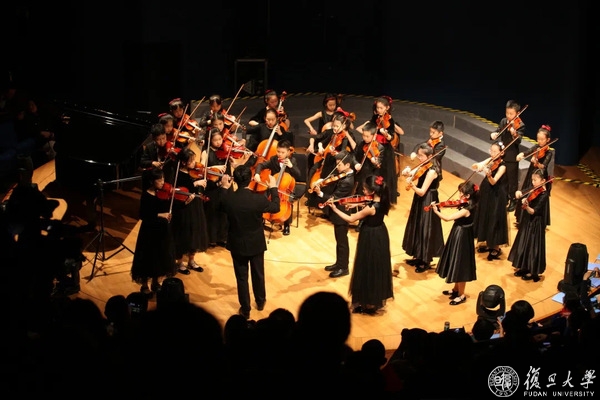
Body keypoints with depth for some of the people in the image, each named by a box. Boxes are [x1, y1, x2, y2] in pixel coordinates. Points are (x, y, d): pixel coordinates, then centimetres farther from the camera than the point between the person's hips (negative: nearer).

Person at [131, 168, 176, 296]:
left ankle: (156, 283, 31)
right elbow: (142, 215, -19)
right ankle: (144, 286, 18)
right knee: (149, 257, 4)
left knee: (162, 257, 14)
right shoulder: (146, 195, -14)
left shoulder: (165, 193, -1)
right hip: (150, 231, -5)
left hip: (163, 230, 5)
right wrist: (159, 215, -28)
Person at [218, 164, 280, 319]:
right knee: (258, 274, 22)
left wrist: (224, 188, 12)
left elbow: (222, 207, 4)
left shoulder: (227, 198, -21)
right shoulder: (259, 199, -25)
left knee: (241, 277, 15)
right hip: (256, 243, 0)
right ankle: (260, 301, 43)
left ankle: (245, 309, 26)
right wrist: (273, 188, 8)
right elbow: (276, 207, -3)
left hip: (237, 244, 0)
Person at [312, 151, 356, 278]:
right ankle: (339, 263, 33)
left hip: (341, 214, -10)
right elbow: (333, 185, 7)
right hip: (340, 212, 10)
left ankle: (343, 268, 15)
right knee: (339, 240, 21)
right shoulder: (347, 174, 1)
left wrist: (320, 193, -33)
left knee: (342, 241, 4)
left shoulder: (346, 182, -28)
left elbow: (334, 198, -28)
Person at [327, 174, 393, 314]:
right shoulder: (381, 201, -7)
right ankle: (376, 299, 35)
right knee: (376, 269, 21)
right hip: (380, 237, 8)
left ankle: (367, 303, 16)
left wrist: (335, 209, -14)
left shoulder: (370, 208, -30)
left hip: (370, 240, -8)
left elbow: (350, 219, -20)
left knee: (367, 270, 6)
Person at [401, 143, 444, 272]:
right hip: (420, 201, 9)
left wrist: (412, 185, -43)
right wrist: (408, 174, -12)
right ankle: (419, 257, 31)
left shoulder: (431, 171, -24)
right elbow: (411, 174, 10)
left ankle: (426, 261, 12)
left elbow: (422, 192, -27)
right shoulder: (423, 167, 3)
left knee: (425, 230, 0)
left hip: (427, 203, -9)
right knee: (418, 228, 18)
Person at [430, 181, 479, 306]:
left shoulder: (466, 210, -29)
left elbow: (447, 218, -31)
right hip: (459, 236, 10)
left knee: (459, 266, 3)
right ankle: (456, 289, 38)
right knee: (457, 265, 22)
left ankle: (461, 295, 15)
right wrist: (439, 206, -8)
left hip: (461, 238, -10)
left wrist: (436, 211, -17)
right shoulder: (468, 205, 0)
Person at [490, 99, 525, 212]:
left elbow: (518, 142, -23)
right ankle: (505, 198, 33)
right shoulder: (503, 121, 5)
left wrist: (514, 134, -44)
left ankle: (513, 201, 15)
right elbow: (497, 132, 6)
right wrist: (493, 134, -17)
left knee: (512, 180, 3)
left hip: (512, 157, -6)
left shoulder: (520, 125, -13)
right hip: (501, 155, 6)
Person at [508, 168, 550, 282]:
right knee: (524, 244, 18)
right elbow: (521, 196, 10)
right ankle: (525, 268, 32)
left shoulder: (543, 195, -22)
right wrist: (519, 194, -13)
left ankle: (534, 272, 13)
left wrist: (526, 206, -44)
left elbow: (534, 212, -26)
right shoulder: (533, 190, 2)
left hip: (535, 224, -9)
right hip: (527, 221, 9)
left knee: (533, 246, 1)